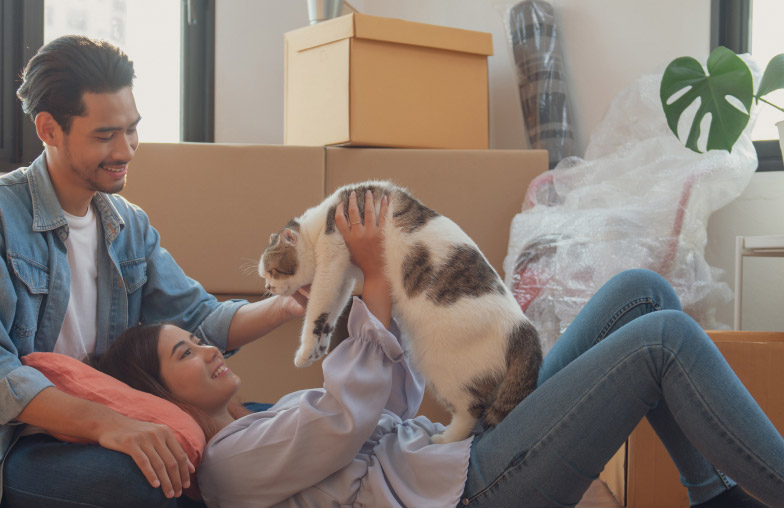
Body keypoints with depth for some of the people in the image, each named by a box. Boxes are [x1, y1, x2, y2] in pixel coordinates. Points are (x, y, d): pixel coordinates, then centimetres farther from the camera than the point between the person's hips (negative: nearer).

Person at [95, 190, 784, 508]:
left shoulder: (266, 421, 22)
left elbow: (396, 403, 23)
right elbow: (349, 418, -19)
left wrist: (385, 290, 10)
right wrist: (375, 278, -13)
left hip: (479, 447, 10)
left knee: (641, 292, 2)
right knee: (665, 337, -17)